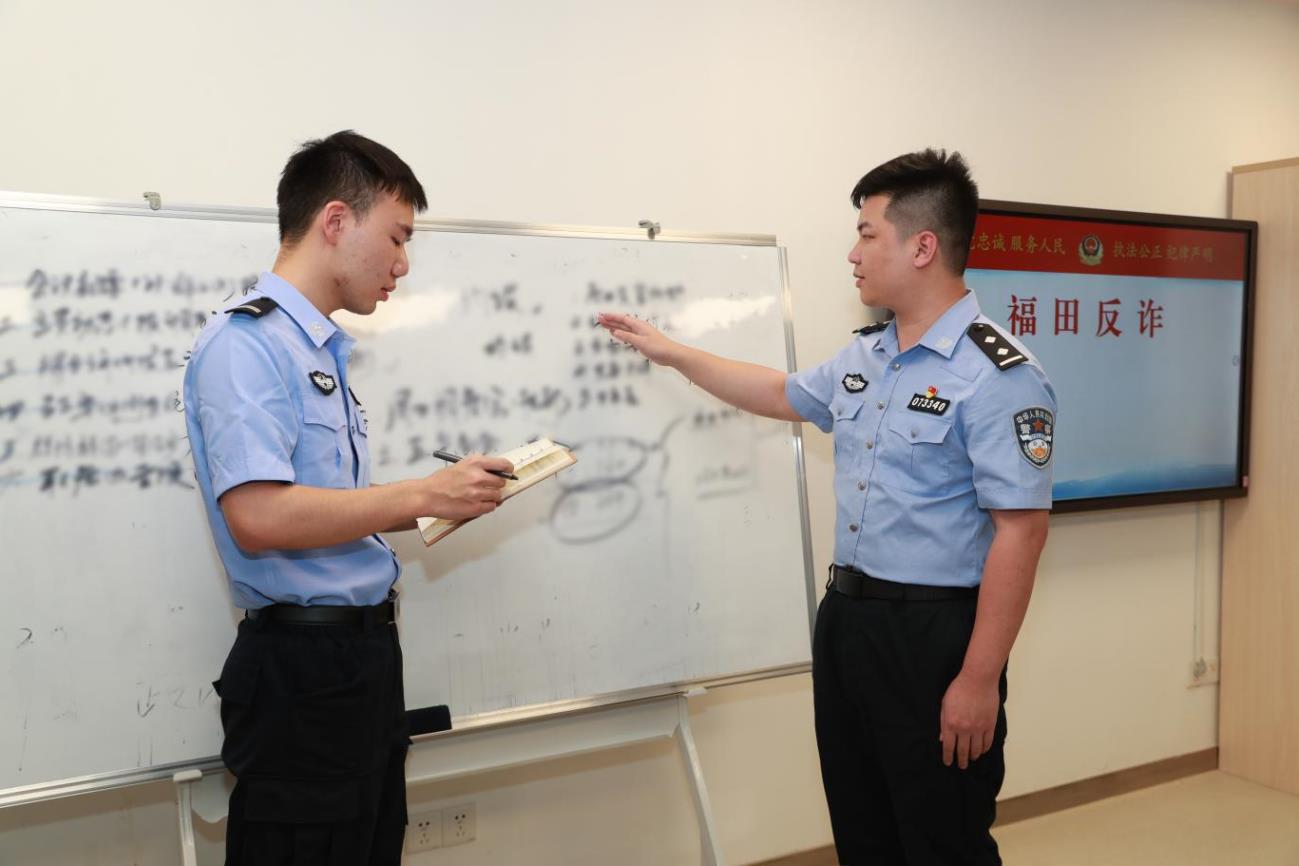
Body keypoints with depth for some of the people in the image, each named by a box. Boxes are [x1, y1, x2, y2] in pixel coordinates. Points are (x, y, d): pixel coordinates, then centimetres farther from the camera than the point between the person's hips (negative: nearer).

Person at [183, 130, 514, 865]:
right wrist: (421, 495, -18)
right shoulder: (245, 341, -14)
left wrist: (440, 506, 8)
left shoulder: (322, 350, 14)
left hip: (365, 654, 9)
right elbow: (258, 517, -26)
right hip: (304, 666, -9)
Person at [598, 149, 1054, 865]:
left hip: (934, 635, -8)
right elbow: (783, 394, 28)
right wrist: (669, 352, 29)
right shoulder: (862, 357, 10)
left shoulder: (998, 375, -17)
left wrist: (980, 679, -19)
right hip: (845, 618, 8)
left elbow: (1019, 532, -19)